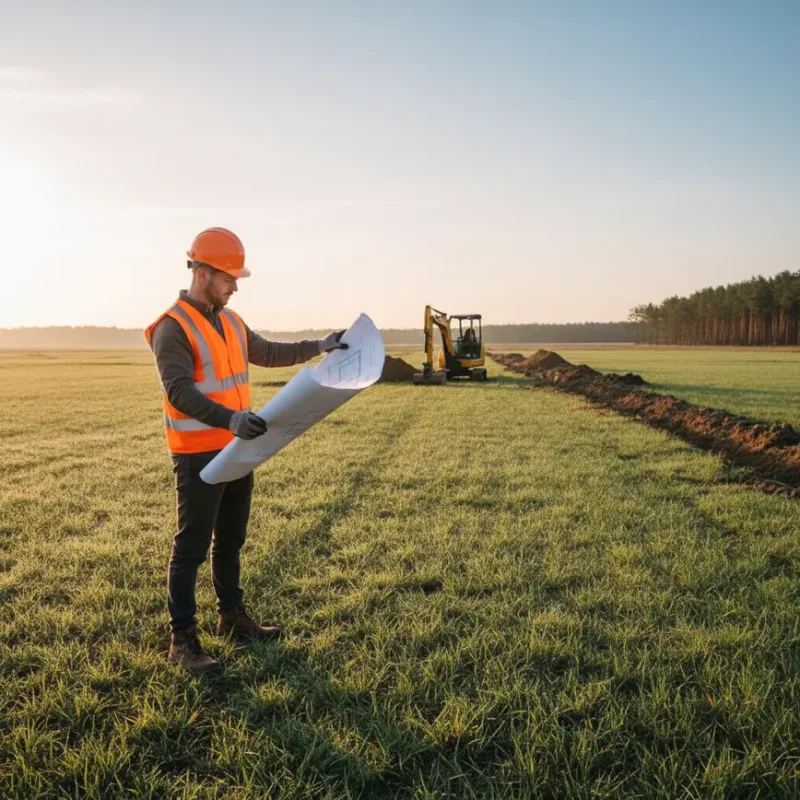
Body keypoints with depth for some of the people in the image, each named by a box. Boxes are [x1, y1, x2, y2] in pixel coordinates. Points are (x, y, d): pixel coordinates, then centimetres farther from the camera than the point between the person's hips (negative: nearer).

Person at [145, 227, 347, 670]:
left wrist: (319, 346, 17)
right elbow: (180, 392, -27)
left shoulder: (230, 321, 11)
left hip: (237, 449, 8)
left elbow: (268, 352, 24)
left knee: (231, 539, 18)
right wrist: (230, 419, -41)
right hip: (198, 456, -8)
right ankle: (182, 639, 9)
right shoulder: (172, 329, -16)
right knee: (192, 546, -1)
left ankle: (232, 617, 33)